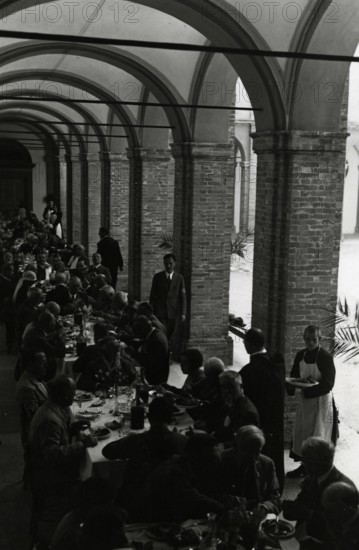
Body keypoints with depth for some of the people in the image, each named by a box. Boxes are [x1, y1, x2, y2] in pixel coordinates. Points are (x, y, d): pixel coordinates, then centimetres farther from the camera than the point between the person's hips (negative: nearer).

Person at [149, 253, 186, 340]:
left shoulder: (179, 278, 3)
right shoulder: (157, 277, 3)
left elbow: (182, 297, 2)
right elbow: (152, 295, 7)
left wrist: (183, 313, -7)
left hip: (173, 312, 1)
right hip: (159, 311, -1)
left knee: (168, 336, 5)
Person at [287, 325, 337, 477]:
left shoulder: (325, 357, -16)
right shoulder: (300, 355, 2)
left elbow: (328, 385, -20)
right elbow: (294, 376, 11)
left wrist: (307, 392, -28)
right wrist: (290, 386, -12)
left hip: (321, 400, -6)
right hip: (304, 399, 6)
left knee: (318, 437, 0)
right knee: (301, 433, 13)